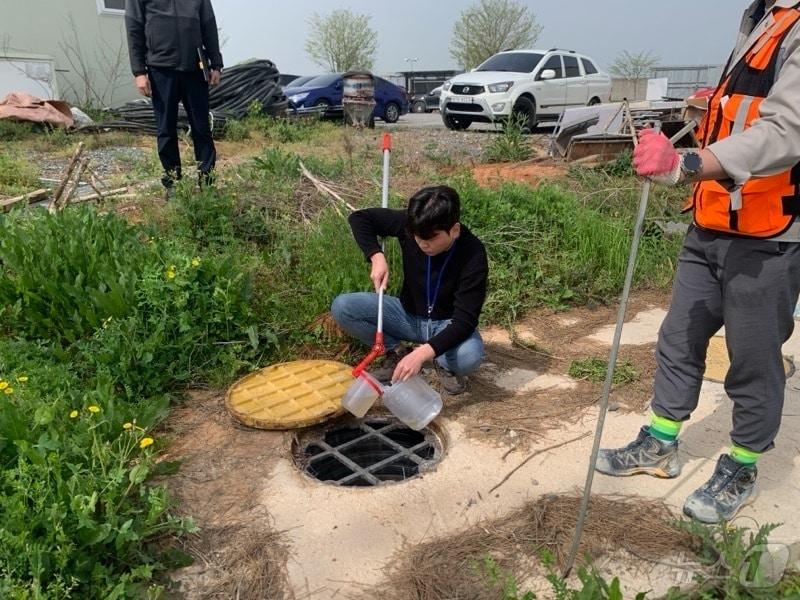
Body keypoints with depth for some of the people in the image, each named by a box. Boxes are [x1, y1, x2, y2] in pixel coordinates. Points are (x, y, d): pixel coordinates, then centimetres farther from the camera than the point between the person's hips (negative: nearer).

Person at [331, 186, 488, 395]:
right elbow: (360, 218, -6)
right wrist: (377, 257, -23)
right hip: (409, 314, 3)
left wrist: (422, 353, -44)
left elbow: (465, 320, -31)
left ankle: (444, 363, -1)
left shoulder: (473, 254, -28)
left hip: (448, 323, -3)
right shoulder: (410, 224, -20)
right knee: (342, 307, -19)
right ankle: (395, 353, 1)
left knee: (470, 356, -38)